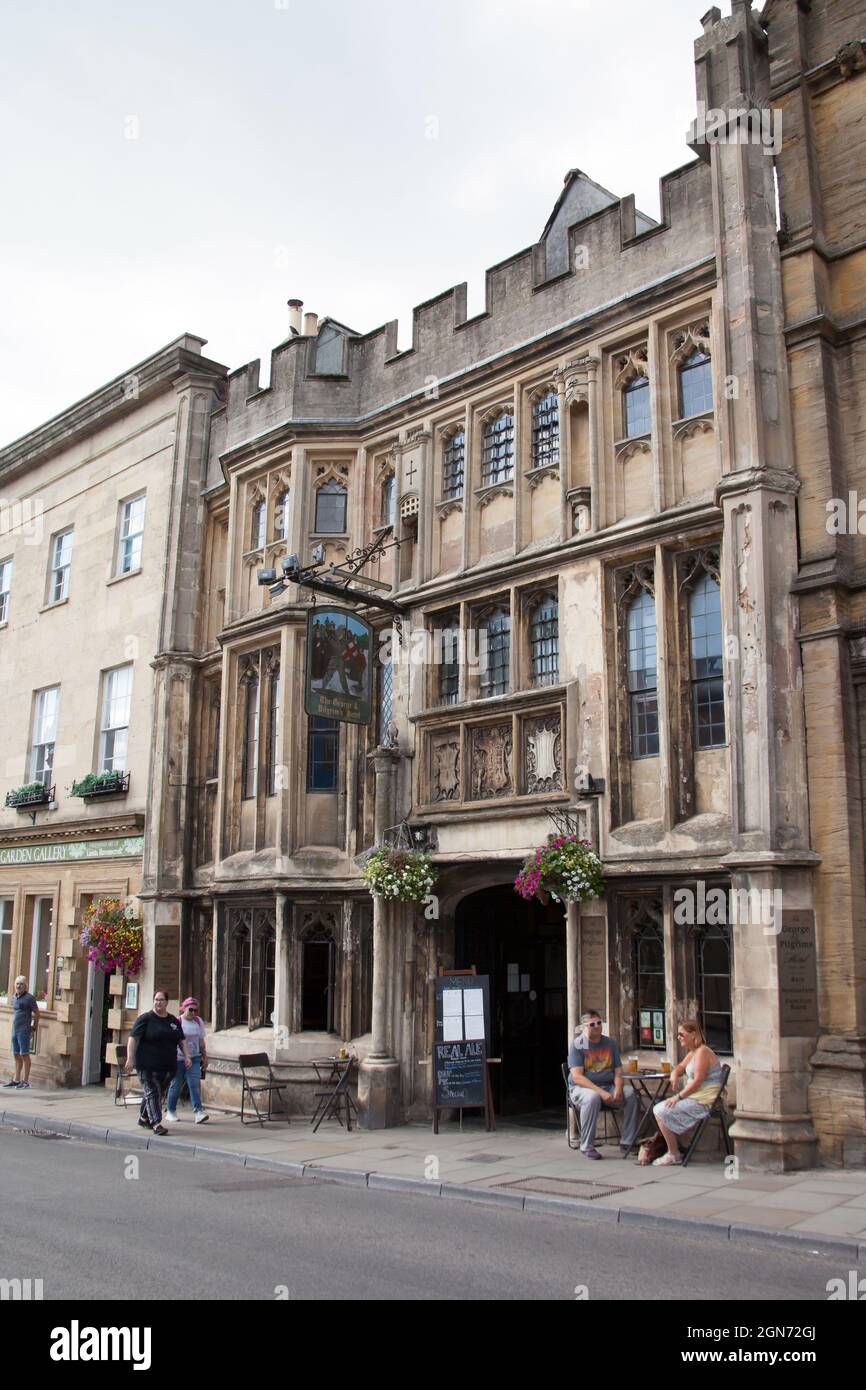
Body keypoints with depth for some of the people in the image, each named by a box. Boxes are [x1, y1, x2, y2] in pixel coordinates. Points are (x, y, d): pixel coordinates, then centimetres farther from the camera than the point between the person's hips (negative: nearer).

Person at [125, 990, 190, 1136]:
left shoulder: (174, 1021, 12)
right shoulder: (145, 1019, -4)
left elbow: (181, 1041, 17)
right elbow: (133, 1039, -9)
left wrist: (186, 1056, 5)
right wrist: (130, 1059, -18)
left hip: (167, 1066, 5)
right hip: (147, 1065, -5)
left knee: (158, 1092, 13)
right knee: (152, 1092, -11)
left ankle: (144, 1118, 30)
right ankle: (156, 1124, -12)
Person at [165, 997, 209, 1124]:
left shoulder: (198, 1022, 7)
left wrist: (205, 1058, 15)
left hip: (194, 1058, 3)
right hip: (178, 1059, -3)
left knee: (195, 1084, -11)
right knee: (176, 1086, 6)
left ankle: (198, 1111, -16)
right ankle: (170, 1111, 23)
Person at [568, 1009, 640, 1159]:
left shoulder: (610, 1043, 10)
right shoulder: (577, 1045, -7)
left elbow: (618, 1071, 7)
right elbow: (577, 1077, -16)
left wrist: (618, 1089, -15)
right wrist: (601, 1092, -26)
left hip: (608, 1086, 5)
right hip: (582, 1088, -5)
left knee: (631, 1093, -21)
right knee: (592, 1097, -38)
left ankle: (627, 1142, -12)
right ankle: (587, 1147, -26)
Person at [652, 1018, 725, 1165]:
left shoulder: (702, 1052, -15)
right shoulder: (692, 1053, 16)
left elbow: (698, 1080, -21)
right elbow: (680, 1067, 29)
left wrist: (678, 1096, -19)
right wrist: (674, 1075, 5)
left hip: (703, 1102, -11)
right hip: (695, 1098, 11)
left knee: (661, 1111, -16)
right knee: (658, 1109, 11)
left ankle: (673, 1155, -7)